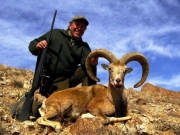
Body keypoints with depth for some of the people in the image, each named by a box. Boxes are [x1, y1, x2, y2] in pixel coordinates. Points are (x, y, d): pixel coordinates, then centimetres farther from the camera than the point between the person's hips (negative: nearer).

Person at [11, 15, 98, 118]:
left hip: (69, 78, 4)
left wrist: (92, 62, -37)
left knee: (90, 68, -14)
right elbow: (32, 45, 3)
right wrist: (37, 46, -22)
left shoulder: (84, 47, 9)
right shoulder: (55, 34, 2)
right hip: (49, 80, -4)